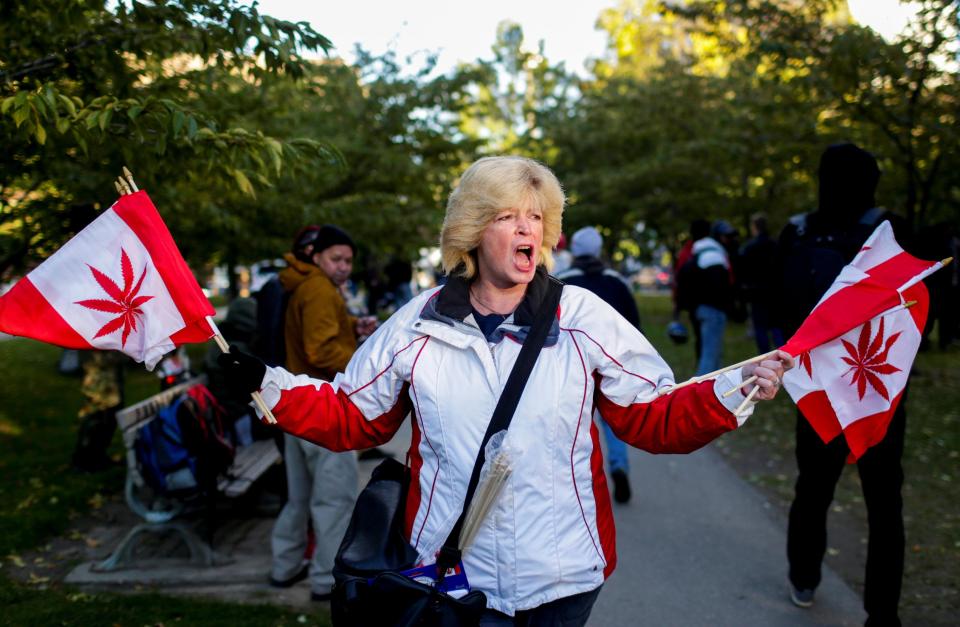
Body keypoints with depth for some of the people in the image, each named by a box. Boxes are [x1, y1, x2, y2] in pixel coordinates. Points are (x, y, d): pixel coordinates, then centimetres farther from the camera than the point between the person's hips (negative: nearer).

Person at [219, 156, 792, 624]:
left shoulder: (584, 317, -5)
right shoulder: (418, 326, -2)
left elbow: (656, 418, -3)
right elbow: (353, 416, 7)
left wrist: (733, 391, -17)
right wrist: (271, 386, -4)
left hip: (564, 575, 1)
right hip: (453, 575, 0)